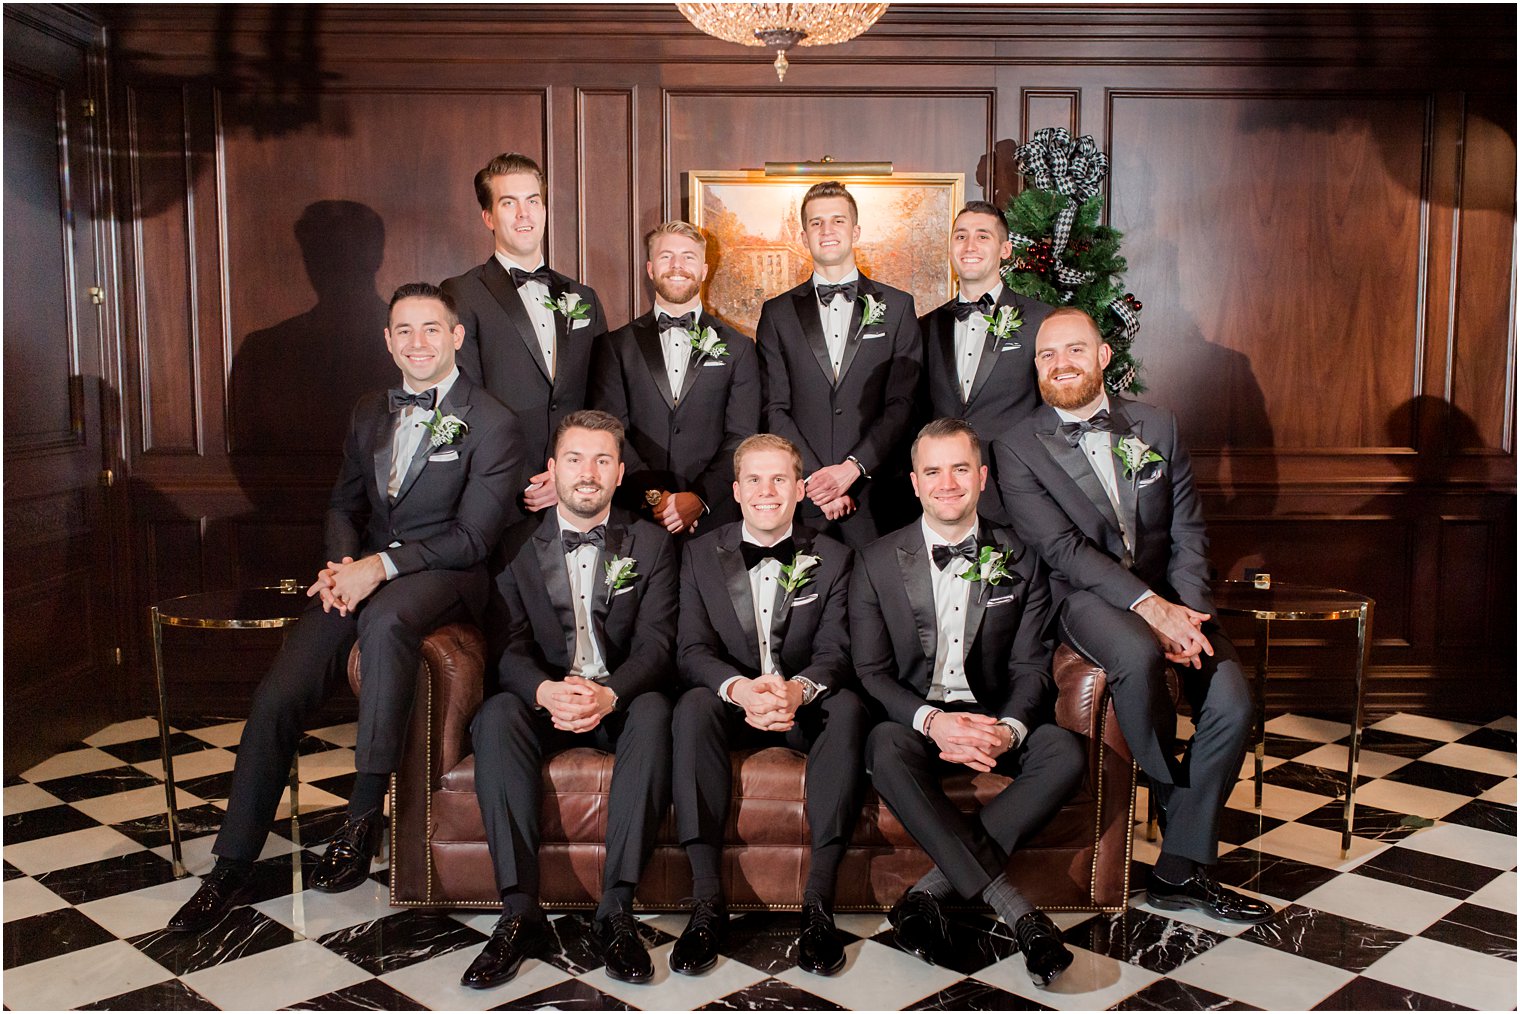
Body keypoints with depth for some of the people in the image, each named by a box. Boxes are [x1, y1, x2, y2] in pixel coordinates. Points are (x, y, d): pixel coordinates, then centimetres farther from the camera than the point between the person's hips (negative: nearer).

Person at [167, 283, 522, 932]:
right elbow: (344, 502, 20)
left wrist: (380, 565, -20)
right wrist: (342, 563, -3)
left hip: (444, 575, -5)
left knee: (383, 619, -40)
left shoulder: (493, 424, -4)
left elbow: (472, 537, -10)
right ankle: (233, 867, 4)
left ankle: (365, 812, -29)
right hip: (363, 572, 6)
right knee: (276, 698, -11)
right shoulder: (369, 413, 17)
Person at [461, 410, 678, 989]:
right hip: (543, 700, 1)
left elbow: (655, 645, -5)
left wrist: (609, 694, -28)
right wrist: (545, 691, -27)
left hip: (621, 699, 0)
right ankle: (519, 912, -30)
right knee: (496, 717, -32)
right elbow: (510, 644, -3)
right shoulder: (518, 544, 8)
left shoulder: (650, 544, 6)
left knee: (654, 712, -34)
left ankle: (617, 908, -31)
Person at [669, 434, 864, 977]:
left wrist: (799, 688, -31)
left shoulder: (832, 558, 4)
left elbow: (835, 651, -6)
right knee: (692, 705, -33)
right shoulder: (701, 554, 4)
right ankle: (707, 900, -32)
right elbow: (692, 650, -5)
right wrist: (739, 688, -28)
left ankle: (819, 900, -32)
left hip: (804, 708, 0)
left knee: (848, 705, -33)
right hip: (731, 705, 0)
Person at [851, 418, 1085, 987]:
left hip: (994, 721, 2)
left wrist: (1009, 729, -19)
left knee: (1065, 753, -28)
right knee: (885, 748, -35)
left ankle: (932, 890, -27)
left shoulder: (1019, 561, 8)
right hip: (915, 720, -1)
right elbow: (871, 671, -3)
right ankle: (1015, 910, -34)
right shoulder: (878, 562, 3)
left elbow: (1030, 667, 3)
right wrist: (932, 721, -22)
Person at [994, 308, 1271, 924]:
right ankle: (1177, 800, -7)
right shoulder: (1019, 447, -1)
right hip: (1086, 596, -4)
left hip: (1169, 594, 4)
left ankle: (1182, 868, -6)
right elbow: (1062, 547, -12)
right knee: (1138, 655, -36)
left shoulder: (1157, 427, 10)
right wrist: (1147, 606, -22)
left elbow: (1188, 531, 6)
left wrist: (1188, 614, -10)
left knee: (1232, 703, -19)